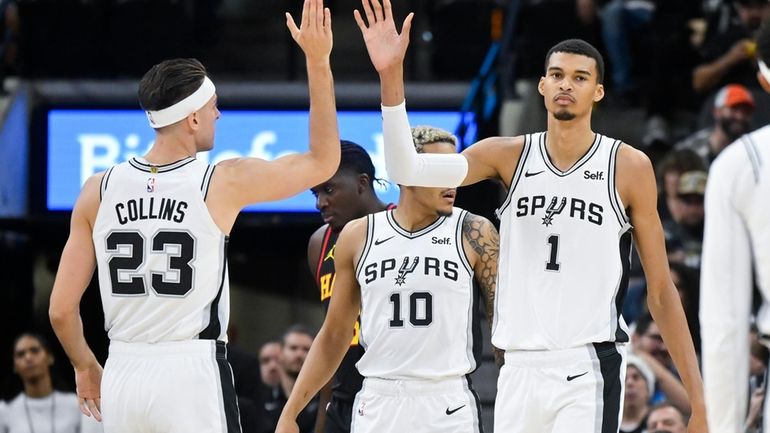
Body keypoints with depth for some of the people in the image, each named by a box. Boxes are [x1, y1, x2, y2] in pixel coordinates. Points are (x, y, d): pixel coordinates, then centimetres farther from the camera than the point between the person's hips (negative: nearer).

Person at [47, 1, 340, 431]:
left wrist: (85, 367, 23)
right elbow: (324, 162, 9)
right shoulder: (224, 183, -6)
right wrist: (318, 62, 10)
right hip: (192, 378, -4)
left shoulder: (100, 191, 3)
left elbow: (61, 309, 4)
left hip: (123, 376, 4)